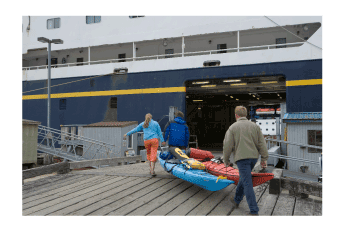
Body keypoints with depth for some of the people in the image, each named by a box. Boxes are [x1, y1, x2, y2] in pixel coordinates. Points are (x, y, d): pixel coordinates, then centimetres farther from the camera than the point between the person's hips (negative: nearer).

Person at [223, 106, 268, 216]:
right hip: (253, 157, 5)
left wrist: (226, 160, 8)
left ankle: (254, 212, -4)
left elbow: (228, 146, -3)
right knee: (243, 179, 23)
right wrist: (264, 158, 10)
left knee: (247, 184, -4)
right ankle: (237, 200, 38)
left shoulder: (232, 127, -2)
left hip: (242, 158, -5)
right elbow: (262, 144, 5)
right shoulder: (255, 126, 9)